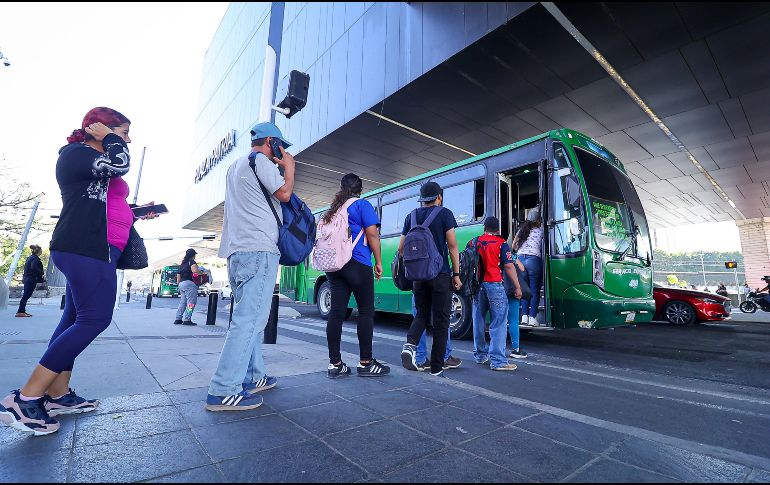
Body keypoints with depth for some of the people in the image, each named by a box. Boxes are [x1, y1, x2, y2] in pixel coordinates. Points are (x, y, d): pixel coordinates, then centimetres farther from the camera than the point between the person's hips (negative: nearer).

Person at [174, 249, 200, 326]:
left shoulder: (182, 264, 22)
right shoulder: (192, 262, -3)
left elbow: (178, 276, 22)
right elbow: (195, 270, -22)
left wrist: (179, 285, 28)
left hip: (181, 284, 9)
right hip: (189, 284, -9)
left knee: (183, 302, 13)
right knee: (191, 302, -8)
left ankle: (178, 319, 13)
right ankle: (187, 319, -13)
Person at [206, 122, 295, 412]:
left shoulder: (236, 166, 26)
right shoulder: (260, 160, -2)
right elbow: (284, 194, -6)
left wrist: (277, 167, 26)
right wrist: (288, 166, 8)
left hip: (238, 251, 10)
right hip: (259, 249, -10)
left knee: (250, 317, 13)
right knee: (250, 319, -11)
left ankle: (253, 377, 20)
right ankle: (224, 391, -9)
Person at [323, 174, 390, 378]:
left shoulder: (332, 210, 19)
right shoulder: (362, 205, -1)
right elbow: (372, 233, -9)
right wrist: (378, 262, -4)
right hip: (357, 265, -6)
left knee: (336, 312, 4)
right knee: (366, 312, 1)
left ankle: (335, 364, 8)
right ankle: (366, 363, 7)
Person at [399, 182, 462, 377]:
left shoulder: (412, 216, 10)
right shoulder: (444, 214, -2)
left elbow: (401, 248, 11)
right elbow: (452, 246, -7)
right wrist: (456, 274, -2)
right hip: (440, 275, -4)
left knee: (422, 314, 18)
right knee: (440, 319, 6)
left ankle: (410, 344, -7)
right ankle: (437, 366, 11)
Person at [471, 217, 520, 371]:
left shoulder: (473, 242, 8)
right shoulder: (501, 243, -4)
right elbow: (509, 267, -8)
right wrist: (517, 288, -1)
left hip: (477, 285, 5)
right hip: (494, 285, -5)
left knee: (478, 321, 15)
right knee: (498, 323, -1)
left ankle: (480, 355, 27)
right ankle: (498, 361, -2)